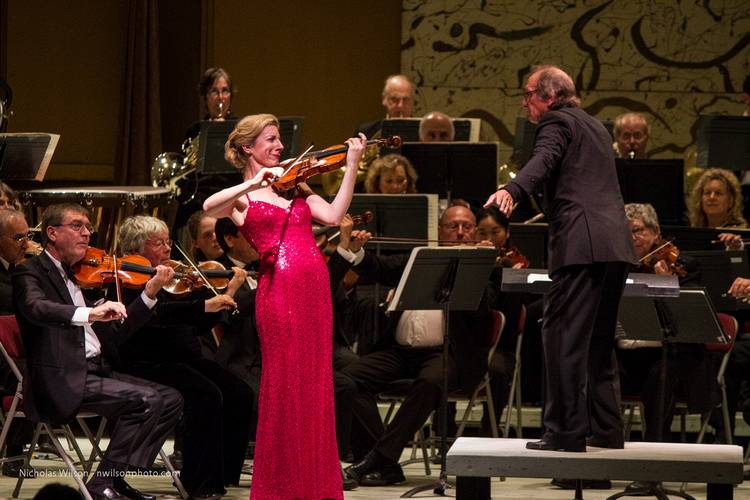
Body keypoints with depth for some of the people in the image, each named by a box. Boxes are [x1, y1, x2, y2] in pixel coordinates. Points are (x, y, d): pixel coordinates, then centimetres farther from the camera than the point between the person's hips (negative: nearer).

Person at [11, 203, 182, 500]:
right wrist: (89, 314, -42)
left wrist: (150, 293, 8)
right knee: (146, 399, -23)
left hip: (96, 371, 8)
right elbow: (35, 307, -27)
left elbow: (116, 333, 19)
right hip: (61, 380, -8)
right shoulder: (30, 273, -2)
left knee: (170, 399, -2)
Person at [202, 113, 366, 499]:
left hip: (314, 286, 5)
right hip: (279, 289, -5)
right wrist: (254, 183, -26)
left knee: (314, 382, 6)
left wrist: (351, 167, 1)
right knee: (284, 384, -2)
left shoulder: (293, 184, 19)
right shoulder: (240, 199, 5)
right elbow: (208, 207, -18)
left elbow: (332, 216, 6)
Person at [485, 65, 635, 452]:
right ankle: (606, 428, 17)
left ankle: (567, 430, -12)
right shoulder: (596, 127, 27)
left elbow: (544, 161, -19)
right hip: (616, 244, 9)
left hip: (581, 243, -9)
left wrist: (512, 191, -37)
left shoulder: (556, 122, 1)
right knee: (599, 338, 16)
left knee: (563, 335, -8)